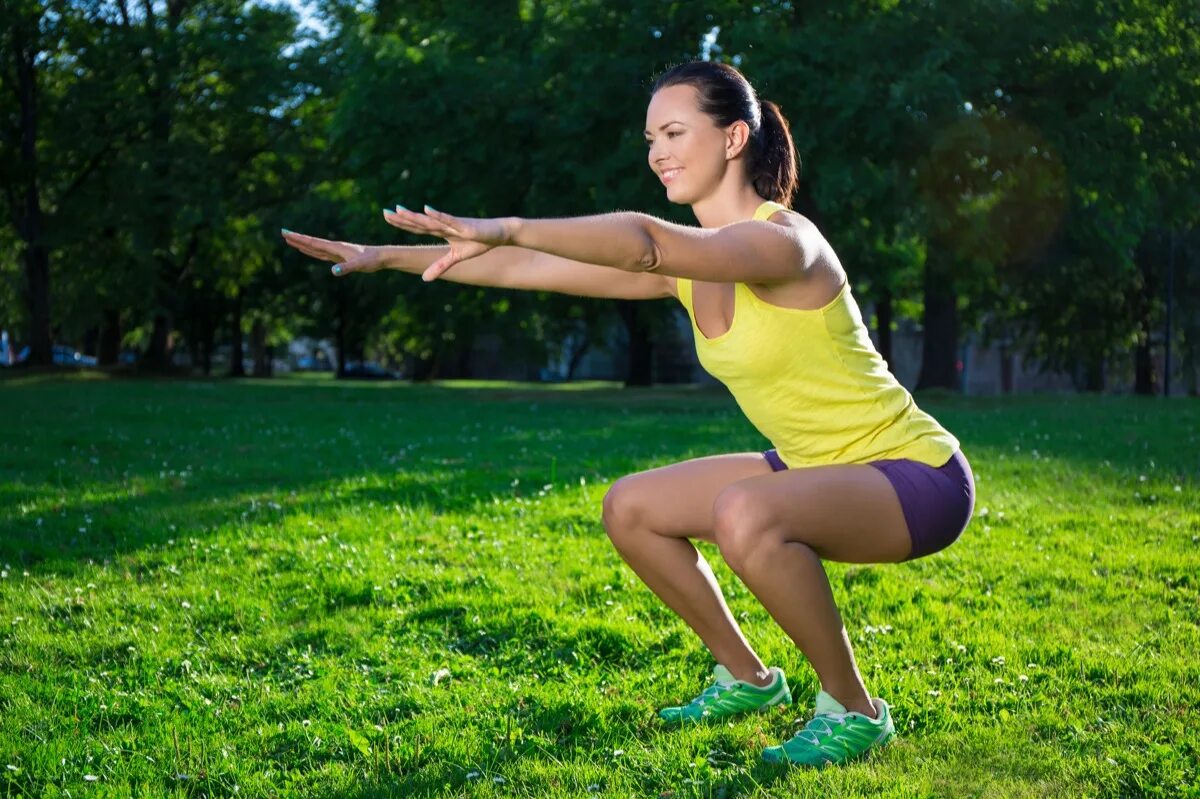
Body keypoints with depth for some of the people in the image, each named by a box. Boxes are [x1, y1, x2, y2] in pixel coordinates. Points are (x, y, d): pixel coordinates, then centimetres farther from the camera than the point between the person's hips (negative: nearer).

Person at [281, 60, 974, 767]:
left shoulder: (782, 241, -23)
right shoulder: (686, 264, 2)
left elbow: (643, 241, -43)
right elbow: (530, 270, 3)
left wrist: (507, 227, -50)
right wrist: (388, 257, 1)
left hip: (917, 474, -9)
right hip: (817, 468, 9)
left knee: (743, 514, -36)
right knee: (630, 509, 7)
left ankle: (854, 711, -14)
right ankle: (747, 679, 22)